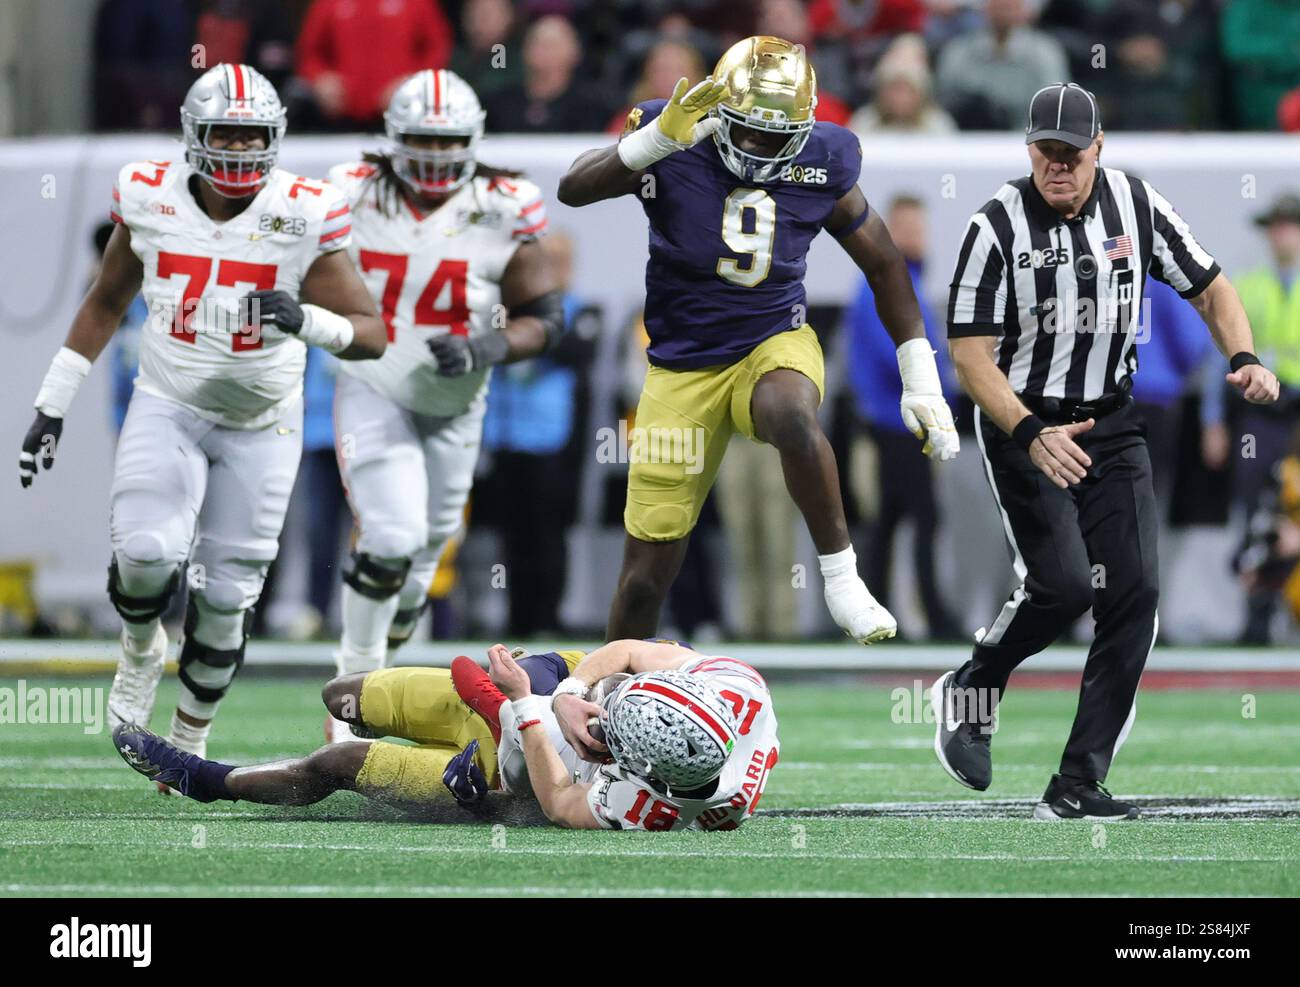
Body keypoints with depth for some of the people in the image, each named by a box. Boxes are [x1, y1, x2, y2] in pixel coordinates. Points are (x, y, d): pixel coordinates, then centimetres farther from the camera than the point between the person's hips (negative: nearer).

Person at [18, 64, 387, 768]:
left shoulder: (301, 217, -15)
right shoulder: (152, 201, -8)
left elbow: (370, 335, -12)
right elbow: (105, 304, 8)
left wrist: (307, 320, -34)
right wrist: (50, 407, 7)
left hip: (260, 425, 0)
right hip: (166, 410, 0)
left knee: (225, 596, 4)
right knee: (146, 555, -23)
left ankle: (190, 738, 27)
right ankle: (141, 650, 11)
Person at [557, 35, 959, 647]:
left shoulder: (819, 170, -6)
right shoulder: (674, 153, -12)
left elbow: (884, 264, 8)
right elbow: (573, 190, -26)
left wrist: (921, 382, 7)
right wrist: (660, 138, -39)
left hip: (774, 343, 0)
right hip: (684, 366, 0)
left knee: (792, 416, -40)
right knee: (644, 577, 1)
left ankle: (840, 574, -24)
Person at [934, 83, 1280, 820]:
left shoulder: (1135, 206, -2)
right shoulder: (998, 227, -13)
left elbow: (1208, 286, 9)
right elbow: (970, 351, -14)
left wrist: (1244, 358, -10)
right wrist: (1029, 436, -27)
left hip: (1112, 424, 4)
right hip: (1024, 425, -4)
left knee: (1134, 592, -7)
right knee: (1064, 585, -20)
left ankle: (1078, 786, -2)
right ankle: (970, 694, 10)